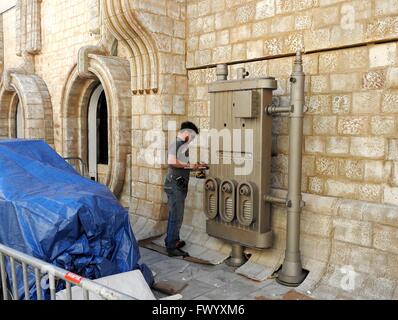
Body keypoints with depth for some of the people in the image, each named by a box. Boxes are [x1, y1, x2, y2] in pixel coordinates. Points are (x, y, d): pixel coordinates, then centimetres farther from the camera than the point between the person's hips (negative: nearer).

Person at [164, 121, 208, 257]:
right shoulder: (176, 144, -13)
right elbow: (171, 162, -27)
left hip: (180, 185, 10)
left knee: (174, 215, 18)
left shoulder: (182, 145, 17)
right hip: (175, 185, -10)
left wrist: (196, 167, 14)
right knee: (176, 217, -6)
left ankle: (173, 240, 30)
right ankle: (172, 247, 1)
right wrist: (188, 166, -17)